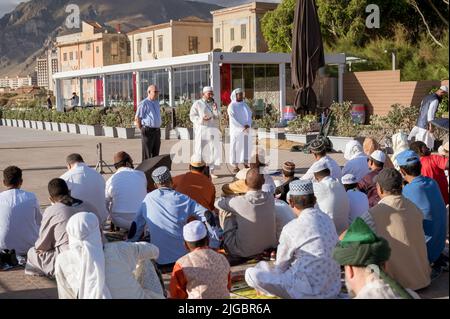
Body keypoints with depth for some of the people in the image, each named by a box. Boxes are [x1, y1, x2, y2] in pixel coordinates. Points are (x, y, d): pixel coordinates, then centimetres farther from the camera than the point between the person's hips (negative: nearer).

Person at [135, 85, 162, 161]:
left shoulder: (157, 103, 16)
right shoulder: (143, 104, -9)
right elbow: (137, 119, -9)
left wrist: (157, 129, 17)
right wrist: (142, 130, -7)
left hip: (157, 131, 8)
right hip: (148, 131, -7)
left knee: (156, 154, 11)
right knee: (147, 155, -4)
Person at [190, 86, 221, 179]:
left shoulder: (213, 104, 12)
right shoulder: (197, 103, 0)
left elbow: (217, 118, 7)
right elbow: (192, 116, -4)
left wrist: (215, 110, -11)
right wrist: (202, 119, -20)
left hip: (212, 130, 4)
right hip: (201, 130, -4)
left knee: (213, 150, 0)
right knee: (201, 150, -4)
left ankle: (211, 171, 5)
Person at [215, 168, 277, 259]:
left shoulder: (239, 202, -25)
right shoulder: (270, 197, -13)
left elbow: (217, 202, -4)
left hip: (244, 252, -4)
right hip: (269, 247, 5)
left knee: (224, 210, 8)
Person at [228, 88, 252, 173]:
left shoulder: (245, 105, 12)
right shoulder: (231, 106, -5)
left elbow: (249, 115, 2)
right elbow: (233, 119, -14)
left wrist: (248, 125, -16)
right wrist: (242, 127, -20)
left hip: (246, 130, 5)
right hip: (236, 130, -5)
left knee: (246, 146, 3)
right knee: (236, 147, -4)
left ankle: (246, 164, 10)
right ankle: (236, 166, -1)